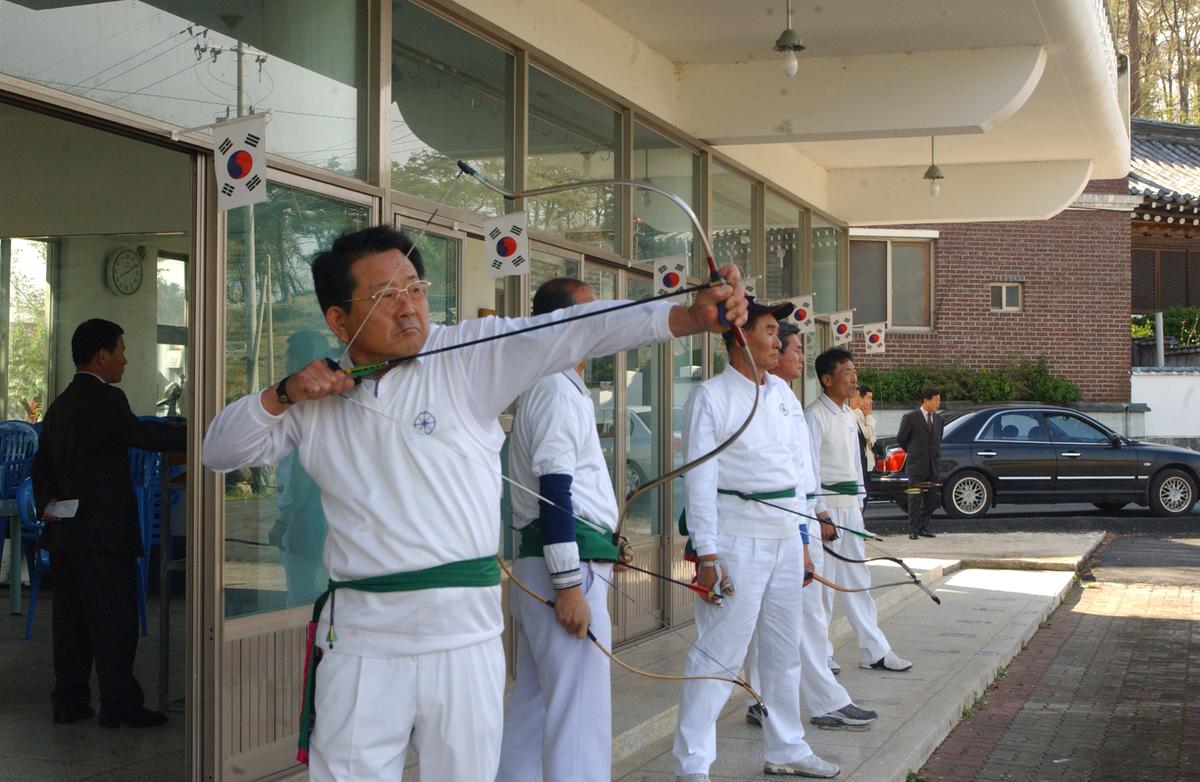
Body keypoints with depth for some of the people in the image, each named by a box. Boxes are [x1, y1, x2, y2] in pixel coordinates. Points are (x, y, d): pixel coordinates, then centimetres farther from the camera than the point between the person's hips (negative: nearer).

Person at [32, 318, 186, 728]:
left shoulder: (59, 405, 16)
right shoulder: (106, 400, -12)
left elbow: (42, 463, 15)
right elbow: (143, 434, -19)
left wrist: (47, 502, 5)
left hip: (64, 530, 9)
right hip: (103, 533, -9)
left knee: (71, 618, 11)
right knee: (115, 621, -3)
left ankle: (69, 701, 15)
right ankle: (119, 705, 0)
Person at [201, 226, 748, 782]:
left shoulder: (468, 356, -4)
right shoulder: (318, 394, 7)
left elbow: (573, 332, -17)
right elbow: (218, 452, 15)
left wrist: (692, 316, -30)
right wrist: (283, 395, -3)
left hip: (465, 637, -1)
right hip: (359, 642, 1)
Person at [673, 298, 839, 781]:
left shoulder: (781, 392, 13)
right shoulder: (710, 397, -9)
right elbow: (699, 480, -12)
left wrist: (802, 541, 15)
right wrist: (707, 555, -18)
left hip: (785, 538, 8)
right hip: (738, 539, -8)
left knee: (785, 651, 16)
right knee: (719, 652, -8)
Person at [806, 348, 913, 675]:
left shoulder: (848, 416, 13)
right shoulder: (815, 416, -13)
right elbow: (810, 468, -16)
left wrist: (859, 503, 15)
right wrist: (822, 516, -18)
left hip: (850, 506, 8)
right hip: (826, 506, -8)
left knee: (857, 580, 11)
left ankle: (874, 651, 15)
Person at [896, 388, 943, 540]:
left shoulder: (938, 419, 11)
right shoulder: (910, 418, -7)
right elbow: (900, 439, 3)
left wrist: (936, 455, 16)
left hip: (932, 466, 6)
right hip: (916, 465, -6)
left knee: (931, 499, 7)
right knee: (915, 499, -2)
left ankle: (923, 528, 17)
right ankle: (913, 530, 3)